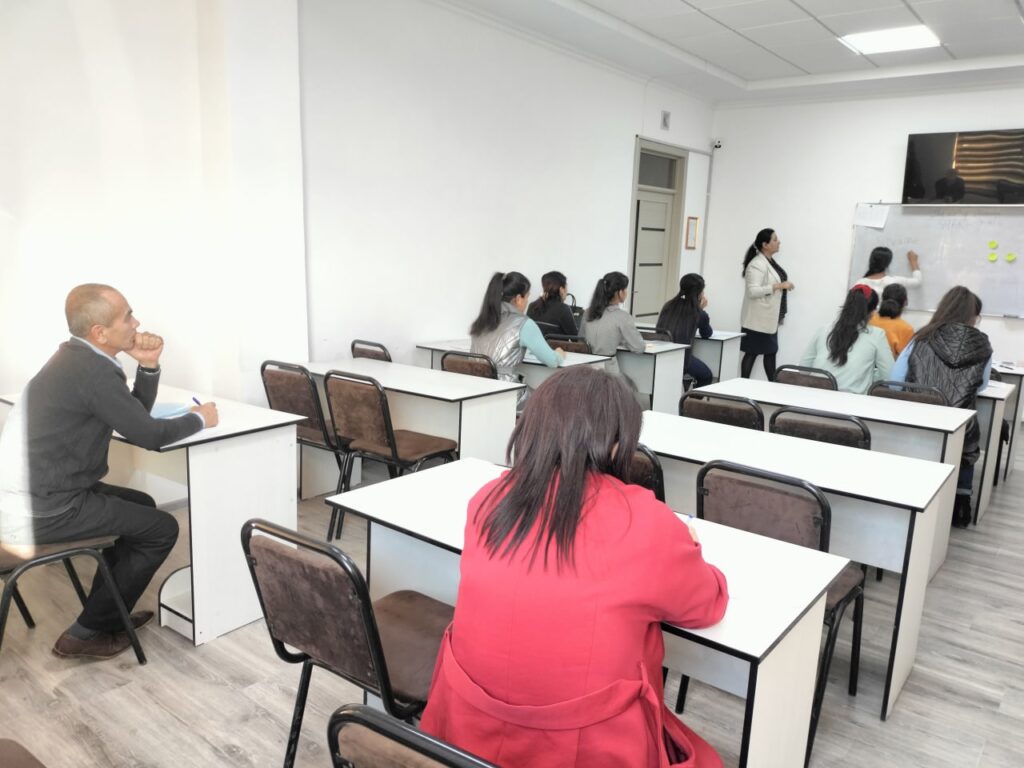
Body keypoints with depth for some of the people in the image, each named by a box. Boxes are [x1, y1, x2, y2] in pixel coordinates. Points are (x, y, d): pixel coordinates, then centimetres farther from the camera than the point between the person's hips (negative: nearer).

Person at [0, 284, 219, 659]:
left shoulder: (77, 359, 11)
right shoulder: (93, 371, -20)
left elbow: (136, 414, 15)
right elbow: (149, 435, -16)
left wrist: (148, 365, 1)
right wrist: (199, 418, 1)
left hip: (33, 493, 10)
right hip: (44, 509, -10)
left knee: (141, 506, 24)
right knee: (162, 528, 0)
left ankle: (106, 610, 31)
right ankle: (88, 632, 9)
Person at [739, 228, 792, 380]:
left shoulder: (771, 261, 12)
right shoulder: (757, 264, -17)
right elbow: (753, 291, -26)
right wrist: (779, 286, -26)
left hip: (770, 318, 9)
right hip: (758, 319, -9)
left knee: (771, 352, 12)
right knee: (752, 353, -2)